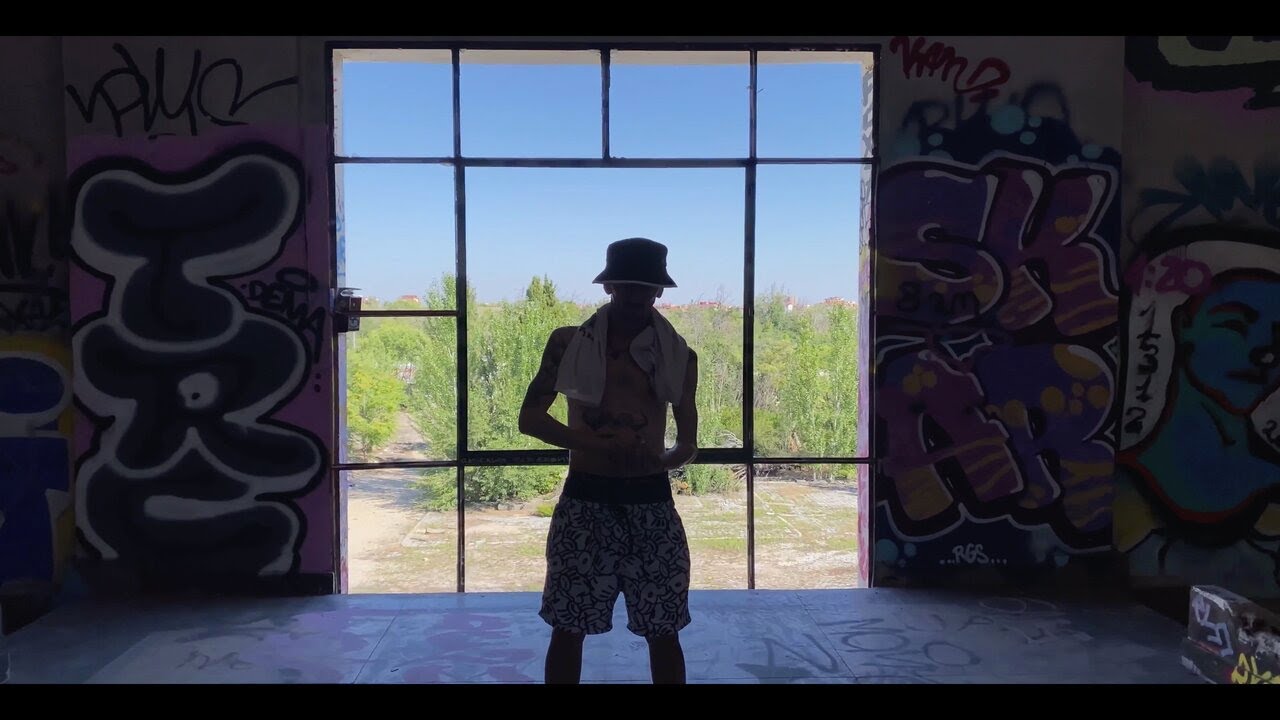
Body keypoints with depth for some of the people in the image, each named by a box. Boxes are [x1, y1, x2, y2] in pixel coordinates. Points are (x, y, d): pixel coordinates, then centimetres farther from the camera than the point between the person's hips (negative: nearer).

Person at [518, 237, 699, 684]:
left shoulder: (679, 355, 6)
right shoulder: (568, 343, 2)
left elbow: (688, 441, 8)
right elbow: (530, 418, -1)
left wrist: (666, 459, -16)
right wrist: (596, 442, -16)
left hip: (651, 502, 1)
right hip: (585, 499, -1)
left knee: (663, 633, 7)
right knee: (568, 629, 5)